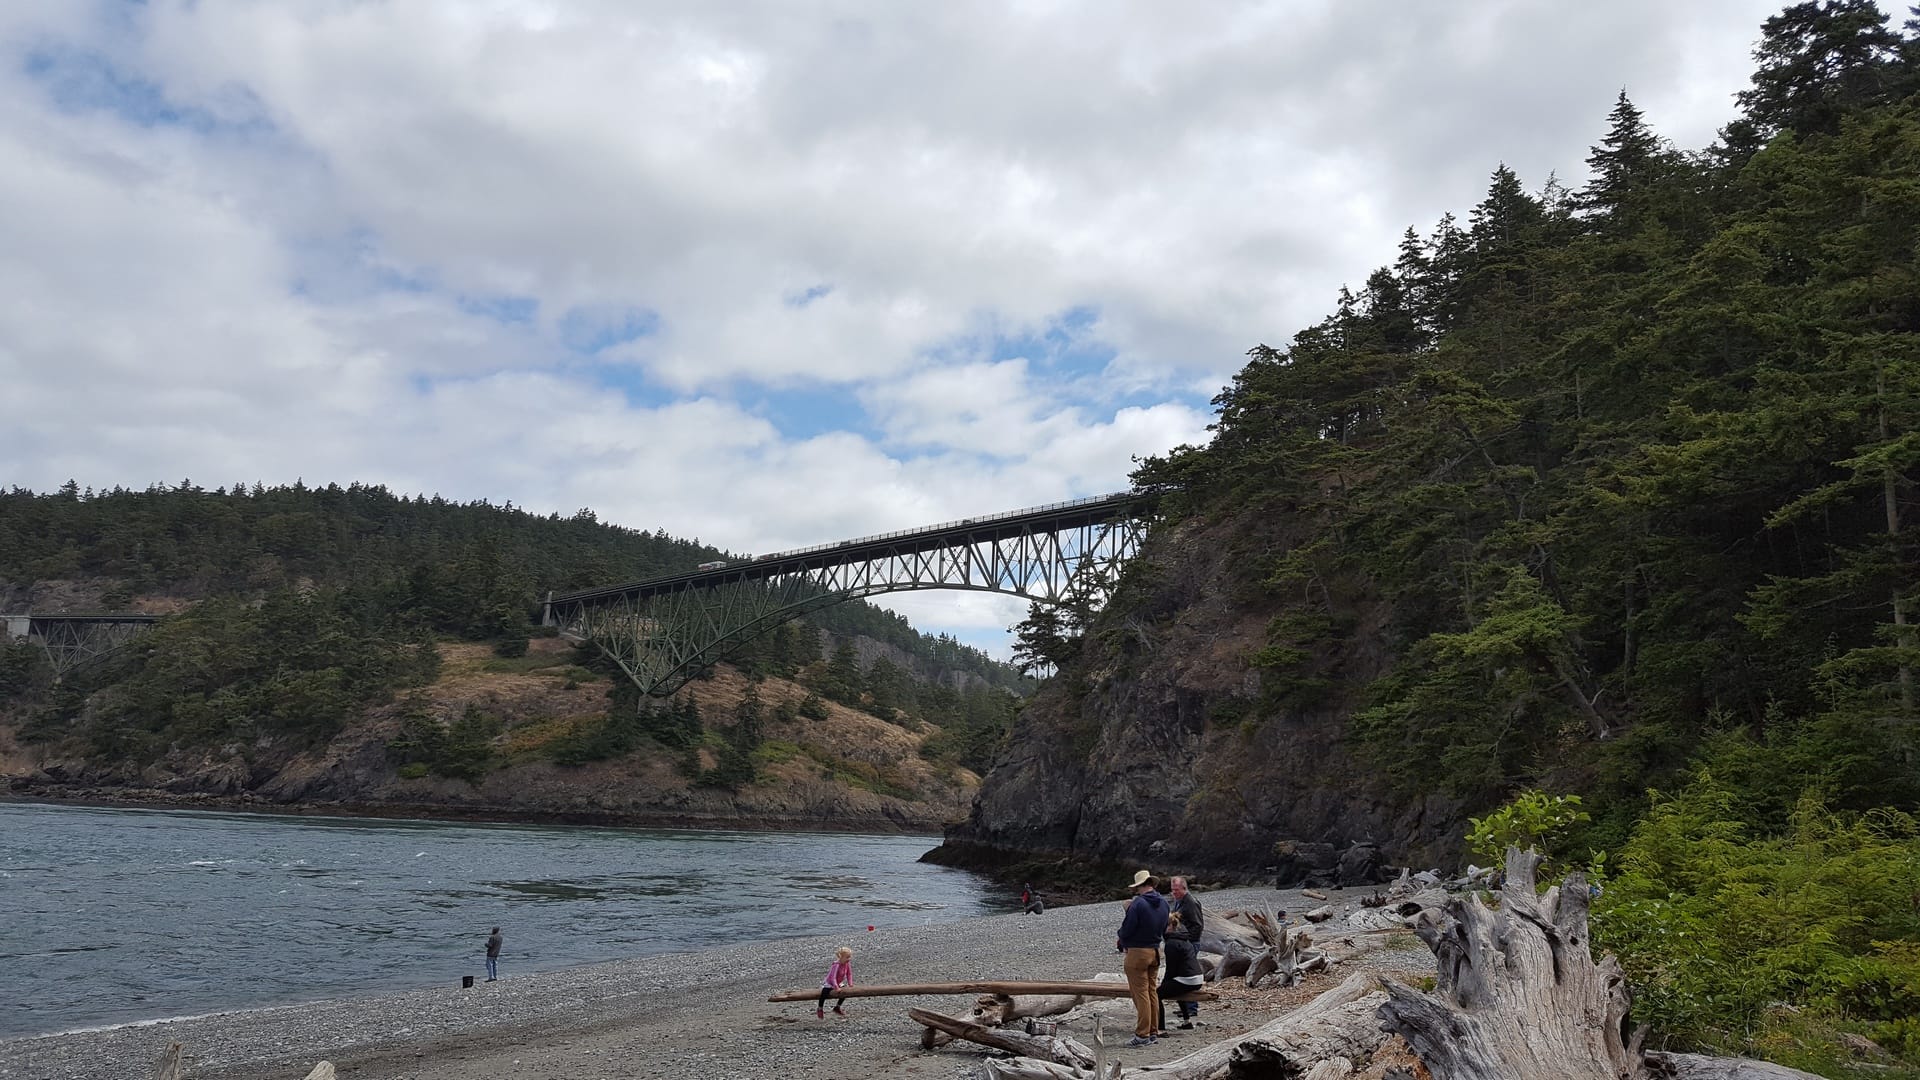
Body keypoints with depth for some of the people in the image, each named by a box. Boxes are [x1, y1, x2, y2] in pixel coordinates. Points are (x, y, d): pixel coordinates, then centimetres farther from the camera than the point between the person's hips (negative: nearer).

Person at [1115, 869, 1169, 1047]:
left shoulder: (1138, 904, -19)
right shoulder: (1163, 903, 5)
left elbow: (1126, 930, -16)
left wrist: (1121, 942, 8)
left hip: (1138, 952, -7)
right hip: (1156, 951, 7)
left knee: (1140, 994, -3)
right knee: (1152, 993, 15)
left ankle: (1143, 1035, -1)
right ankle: (1153, 1032, 20)